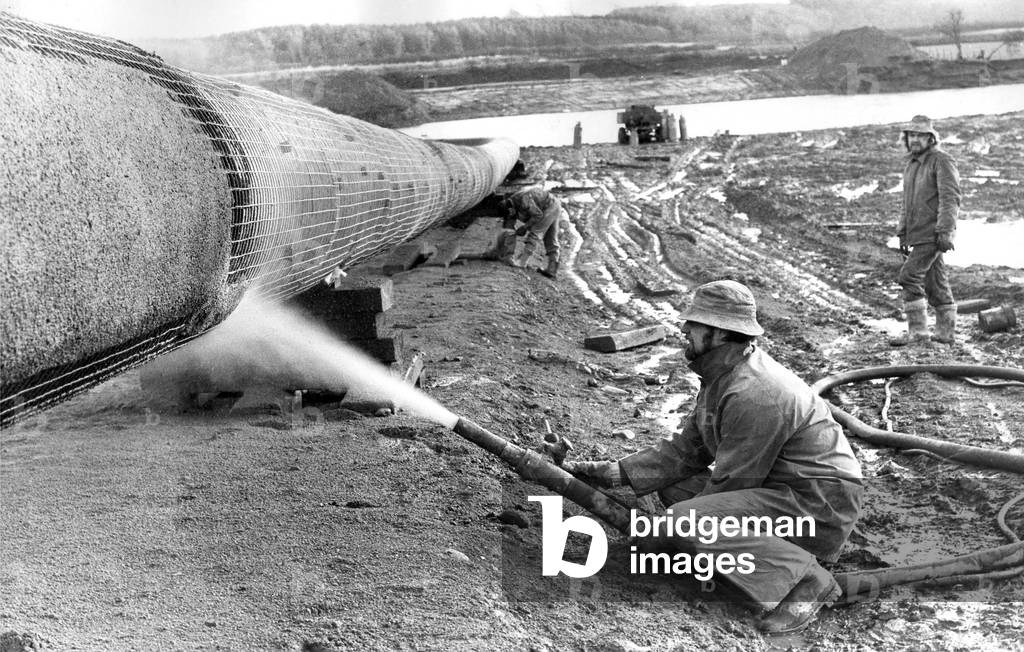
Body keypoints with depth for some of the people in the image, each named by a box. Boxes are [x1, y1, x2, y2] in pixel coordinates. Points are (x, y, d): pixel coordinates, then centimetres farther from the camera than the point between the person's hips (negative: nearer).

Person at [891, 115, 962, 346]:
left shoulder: (942, 161, -10)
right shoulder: (911, 164, 17)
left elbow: (950, 198, -17)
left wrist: (945, 232, -23)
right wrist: (902, 234, 19)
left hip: (933, 233, -8)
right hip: (919, 234, 8)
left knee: (910, 276, -14)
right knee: (935, 282, 11)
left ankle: (917, 330, -9)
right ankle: (945, 332, 17)